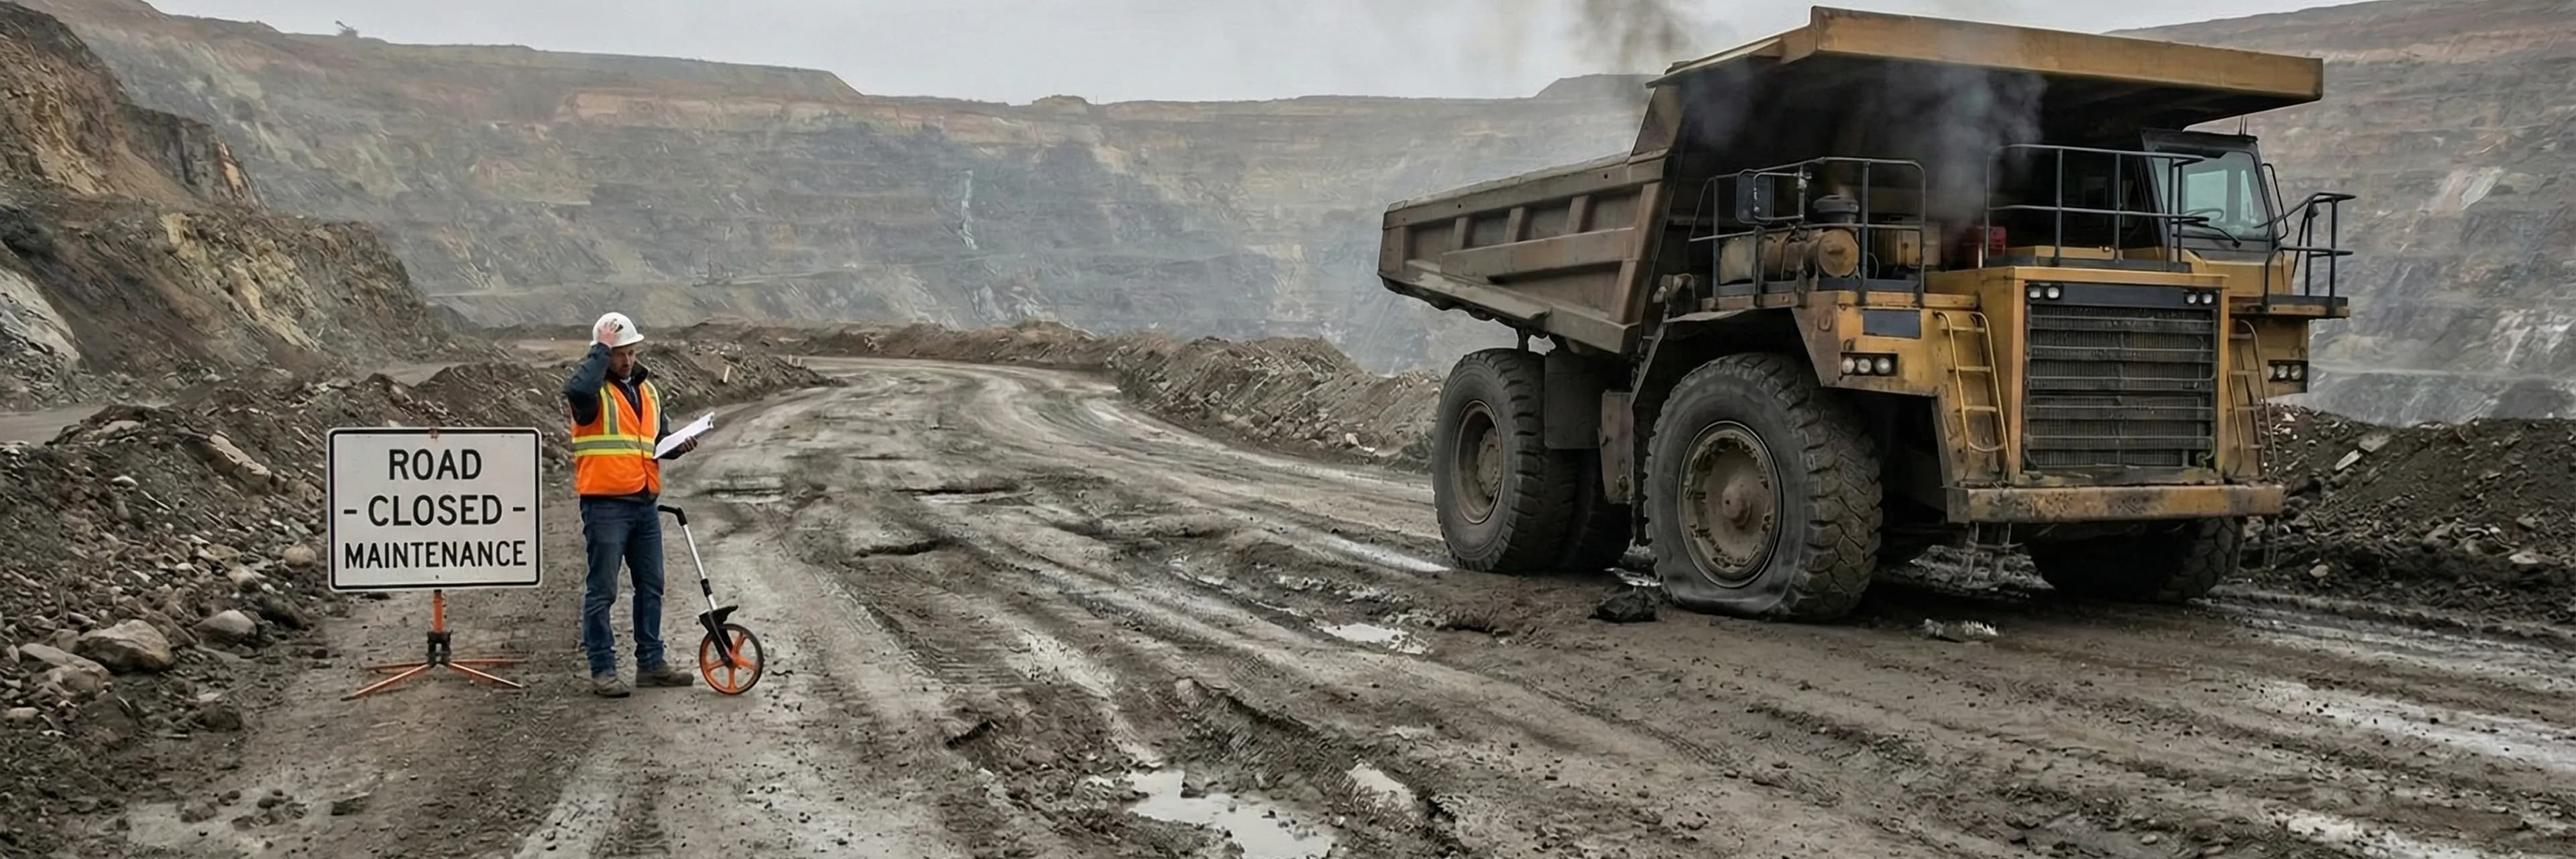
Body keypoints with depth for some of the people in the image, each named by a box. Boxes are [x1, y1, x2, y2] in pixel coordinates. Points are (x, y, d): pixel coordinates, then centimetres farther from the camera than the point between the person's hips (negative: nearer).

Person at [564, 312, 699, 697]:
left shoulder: (647, 389, 16)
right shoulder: (595, 390, -7)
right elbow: (577, 390, -33)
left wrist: (678, 446, 2)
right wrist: (601, 350, -22)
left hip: (645, 503, 8)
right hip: (605, 504, -8)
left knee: (651, 586, 13)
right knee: (602, 590, -2)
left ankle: (651, 662, 22)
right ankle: (602, 669, 4)